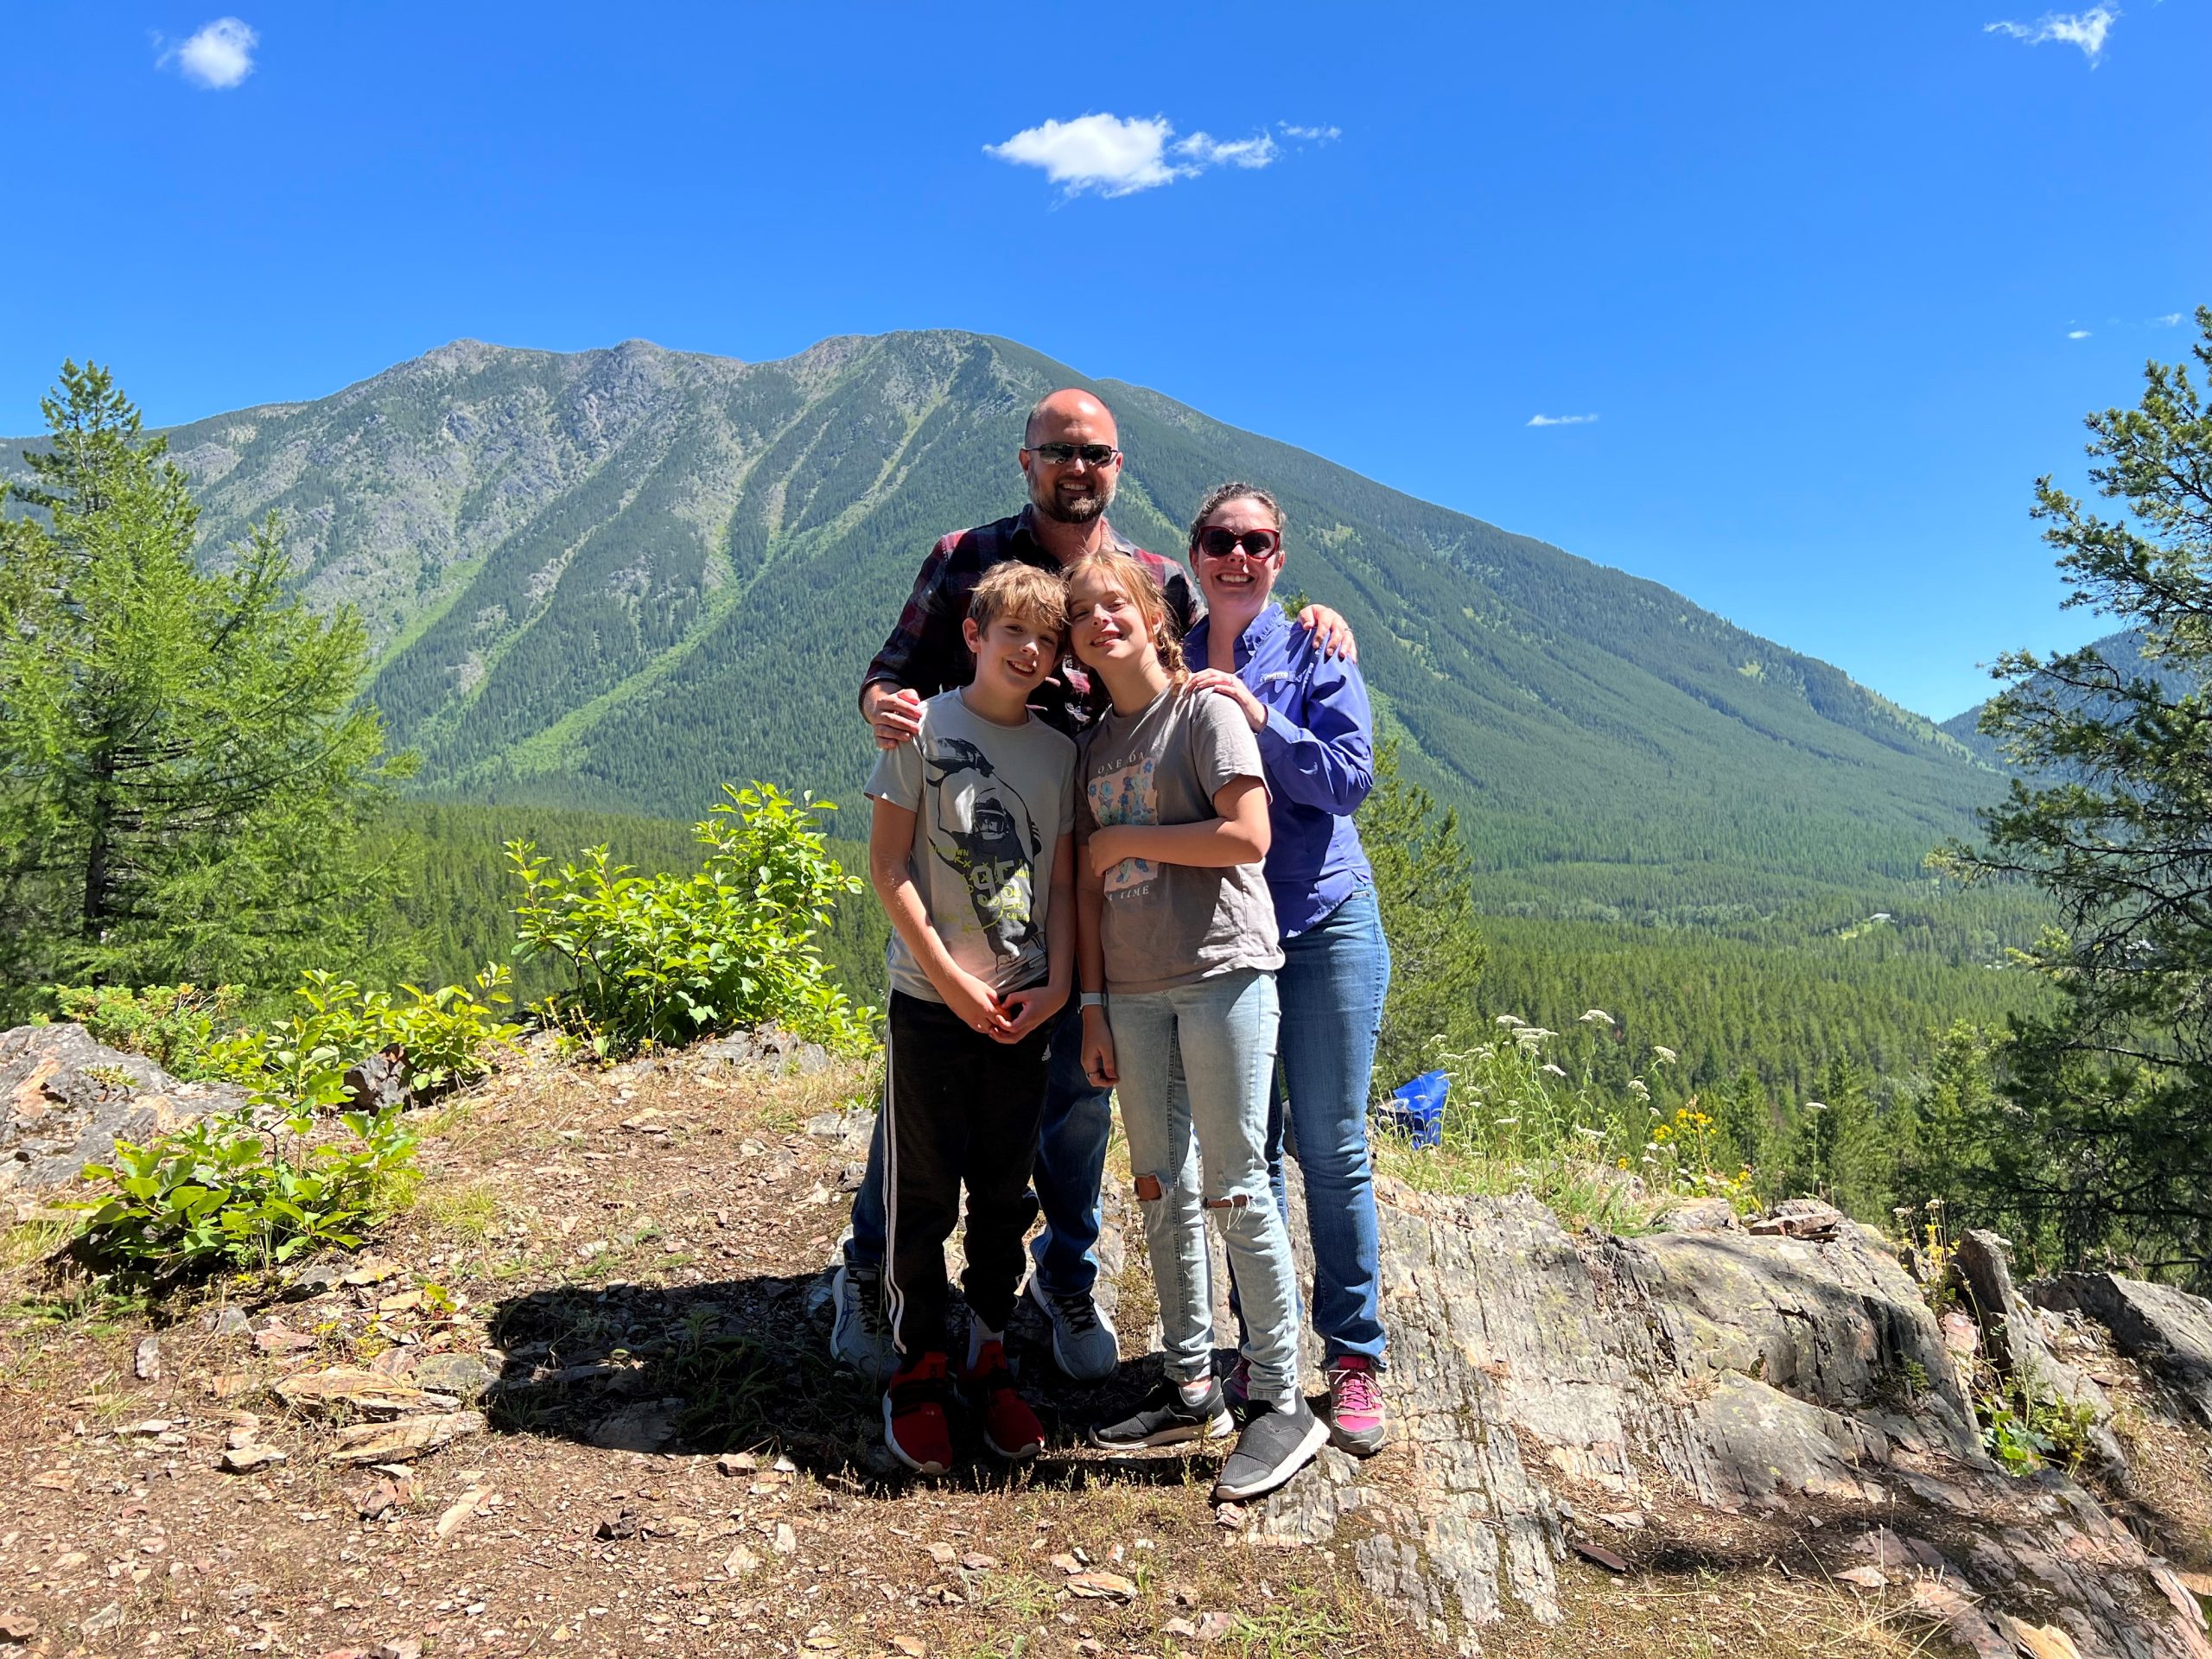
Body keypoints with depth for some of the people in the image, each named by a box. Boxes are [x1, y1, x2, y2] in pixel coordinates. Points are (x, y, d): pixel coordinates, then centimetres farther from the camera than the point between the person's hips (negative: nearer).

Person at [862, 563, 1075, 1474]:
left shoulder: (1059, 751, 7)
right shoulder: (924, 727, -5)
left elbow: (1062, 880, 8)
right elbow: (886, 864, -7)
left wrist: (1057, 985, -4)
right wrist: (949, 978, -11)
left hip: (1024, 1007, 4)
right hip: (933, 1001, -4)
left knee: (1005, 1192, 12)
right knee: (922, 1193, 5)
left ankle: (988, 1361, 28)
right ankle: (915, 1369, 20)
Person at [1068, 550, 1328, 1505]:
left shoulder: (1203, 708, -2)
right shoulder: (1095, 744, 16)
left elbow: (1248, 834, -15)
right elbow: (1089, 888, 12)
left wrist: (1126, 839, -7)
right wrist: (1093, 1008, 7)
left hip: (1222, 970, -6)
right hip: (1133, 988, 6)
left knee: (1234, 1188, -4)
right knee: (1160, 1186, 10)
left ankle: (1282, 1402, 8)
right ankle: (1192, 1389, 23)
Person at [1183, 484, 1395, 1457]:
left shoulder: (1313, 653, 1)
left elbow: (1349, 779, -10)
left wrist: (1256, 716, -17)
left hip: (1323, 923, -2)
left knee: (1330, 1147, 2)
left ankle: (1354, 1357, 15)